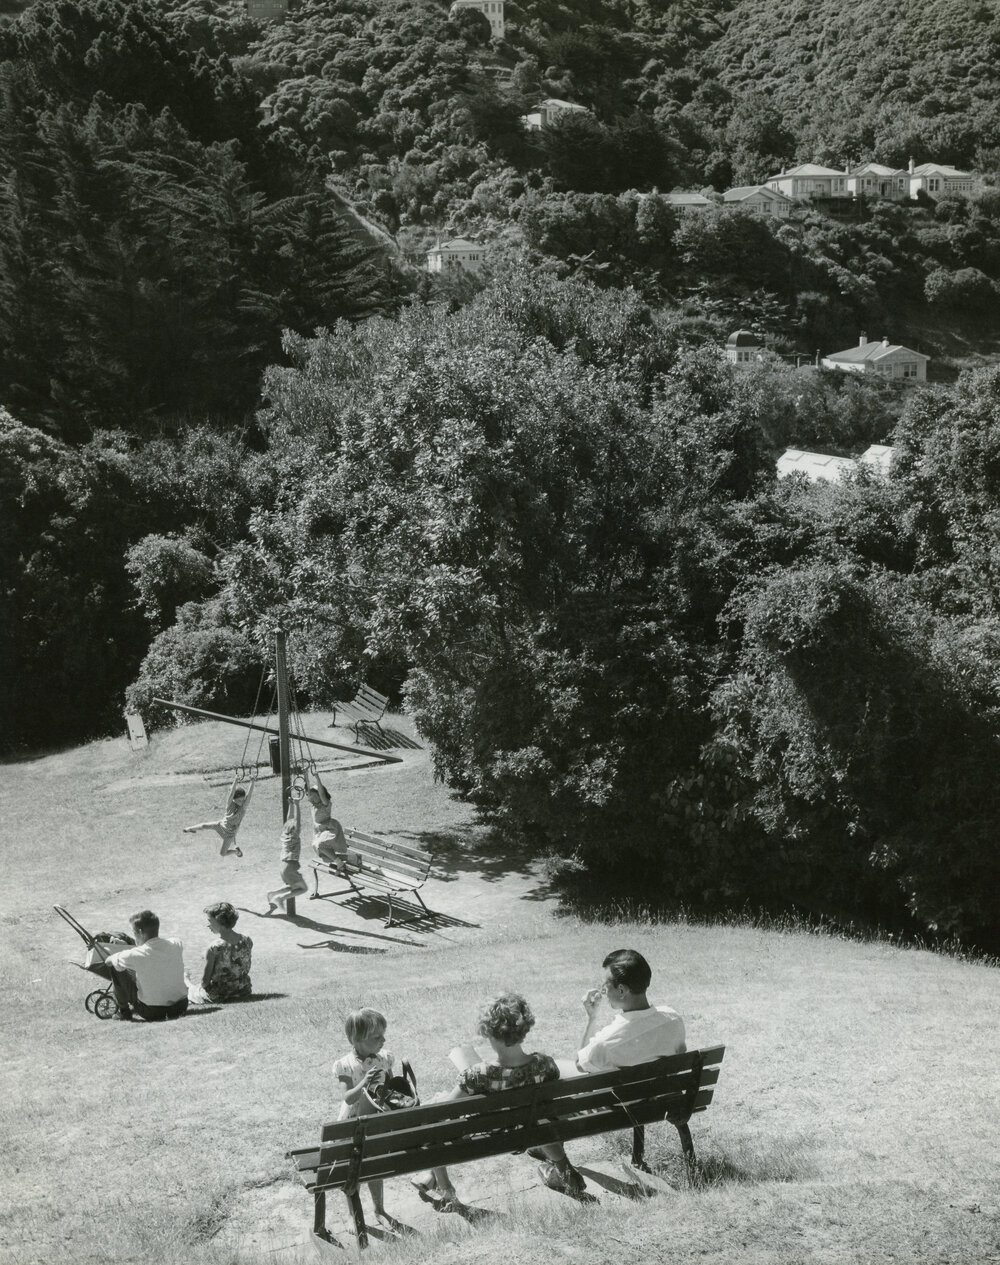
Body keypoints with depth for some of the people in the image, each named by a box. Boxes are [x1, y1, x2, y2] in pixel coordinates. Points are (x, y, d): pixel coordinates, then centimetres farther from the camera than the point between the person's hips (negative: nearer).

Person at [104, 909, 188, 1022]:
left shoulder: (136, 955, -20)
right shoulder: (177, 945, -9)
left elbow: (109, 961, 1)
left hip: (151, 1012, -4)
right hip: (181, 1007, 4)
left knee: (115, 968, 5)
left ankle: (124, 1012, 23)